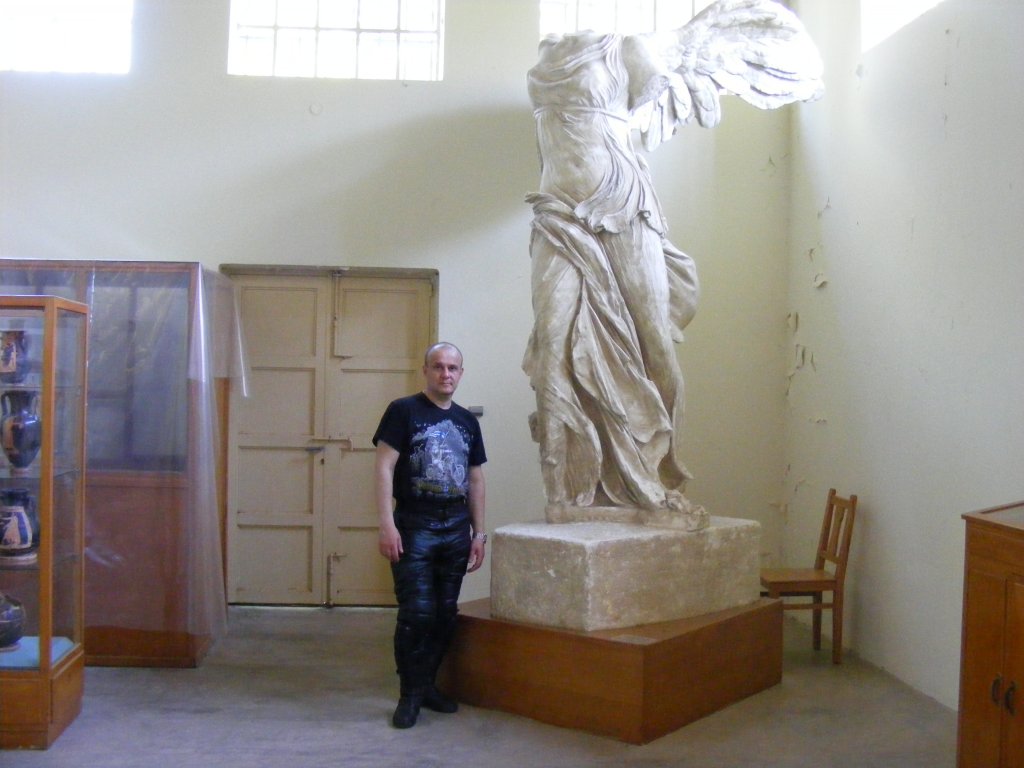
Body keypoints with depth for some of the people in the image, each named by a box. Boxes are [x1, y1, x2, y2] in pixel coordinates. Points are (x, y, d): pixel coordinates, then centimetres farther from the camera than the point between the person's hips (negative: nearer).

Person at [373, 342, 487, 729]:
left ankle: (427, 684, 23)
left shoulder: (467, 420, 13)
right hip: (414, 529, -5)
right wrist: (387, 524, -16)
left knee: (446, 614, 9)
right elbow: (385, 468, -8)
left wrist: (479, 532, 13)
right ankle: (410, 694, 7)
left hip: (456, 530, 5)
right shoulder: (403, 410, -2)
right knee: (417, 613, -6)